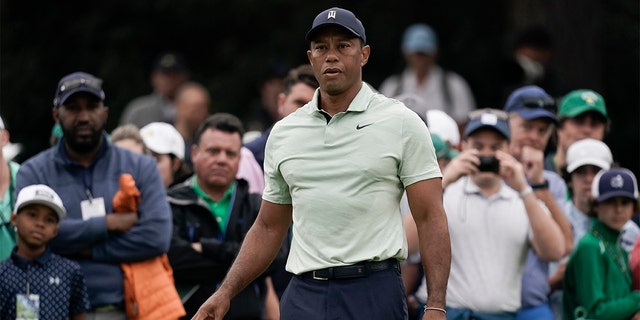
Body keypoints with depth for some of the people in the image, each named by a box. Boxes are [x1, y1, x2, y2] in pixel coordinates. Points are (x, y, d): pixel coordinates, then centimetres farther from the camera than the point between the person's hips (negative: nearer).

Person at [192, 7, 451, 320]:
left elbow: (430, 218, -2)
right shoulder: (283, 133, 14)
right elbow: (268, 228, 20)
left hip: (375, 293, -4)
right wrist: (225, 293, 9)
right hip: (303, 295, 4)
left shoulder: (401, 123, 2)